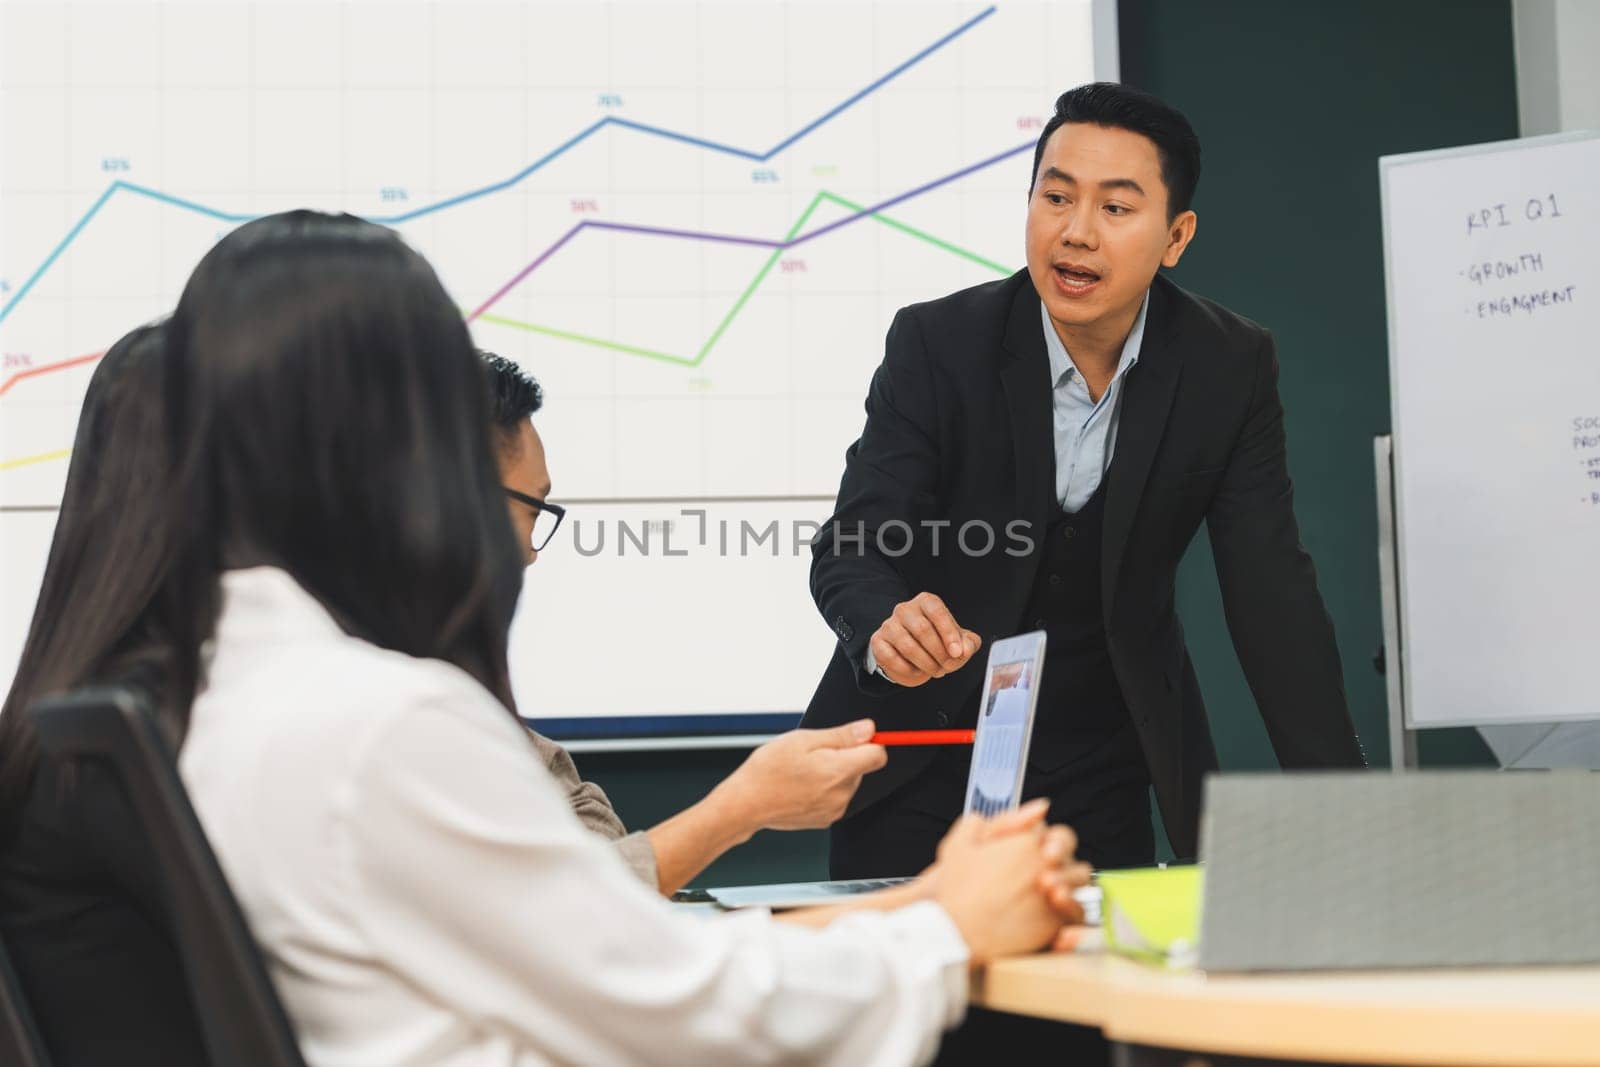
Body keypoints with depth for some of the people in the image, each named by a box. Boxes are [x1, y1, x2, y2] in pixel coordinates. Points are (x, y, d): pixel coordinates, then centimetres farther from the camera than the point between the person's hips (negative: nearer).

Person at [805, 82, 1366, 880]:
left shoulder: (1231, 367, -8)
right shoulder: (936, 344, -13)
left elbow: (1269, 592, -10)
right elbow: (850, 549, -18)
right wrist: (887, 631, -43)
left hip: (1103, 766, 1)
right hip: (922, 753, -1)